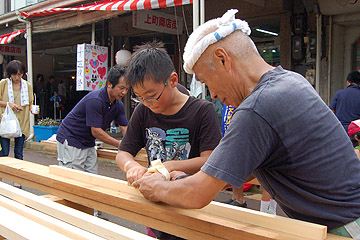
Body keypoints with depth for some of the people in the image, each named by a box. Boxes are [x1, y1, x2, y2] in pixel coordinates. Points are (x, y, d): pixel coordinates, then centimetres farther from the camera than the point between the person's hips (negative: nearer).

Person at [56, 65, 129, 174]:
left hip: (88, 143, 8)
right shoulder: (95, 100, -26)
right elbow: (96, 131, -24)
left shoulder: (118, 105, -1)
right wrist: (118, 144, -21)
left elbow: (125, 128, -1)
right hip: (70, 140, -8)